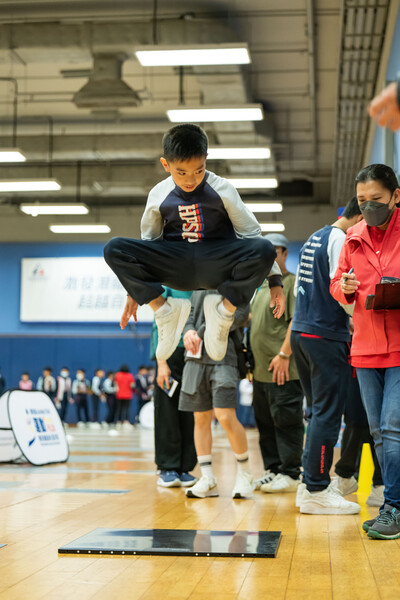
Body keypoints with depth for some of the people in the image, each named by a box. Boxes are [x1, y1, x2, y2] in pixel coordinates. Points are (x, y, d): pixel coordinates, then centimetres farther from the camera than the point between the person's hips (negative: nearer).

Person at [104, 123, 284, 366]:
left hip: (217, 265, -2)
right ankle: (165, 309, -10)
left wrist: (275, 280, -5)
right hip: (177, 268, 2)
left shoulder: (222, 189, -7)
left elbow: (251, 233, -1)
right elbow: (148, 242, 11)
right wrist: (135, 291, 11)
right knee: (114, 249, -20)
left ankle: (224, 308, -13)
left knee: (264, 249, -34)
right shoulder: (159, 196, -2)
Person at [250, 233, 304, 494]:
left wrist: (284, 354, -20)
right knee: (265, 421, 12)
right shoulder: (262, 287, 21)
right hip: (260, 369, 9)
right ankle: (272, 469, 20)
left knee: (285, 420, -5)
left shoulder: (292, 283, -6)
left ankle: (290, 474, 1)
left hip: (283, 370, -9)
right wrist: (250, 359, 19)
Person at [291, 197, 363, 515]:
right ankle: (317, 491, -6)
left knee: (320, 411, 15)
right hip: (326, 336, -10)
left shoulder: (314, 238, 20)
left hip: (301, 332, 10)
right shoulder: (339, 239, -10)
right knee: (328, 414, -6)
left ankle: (310, 483, 17)